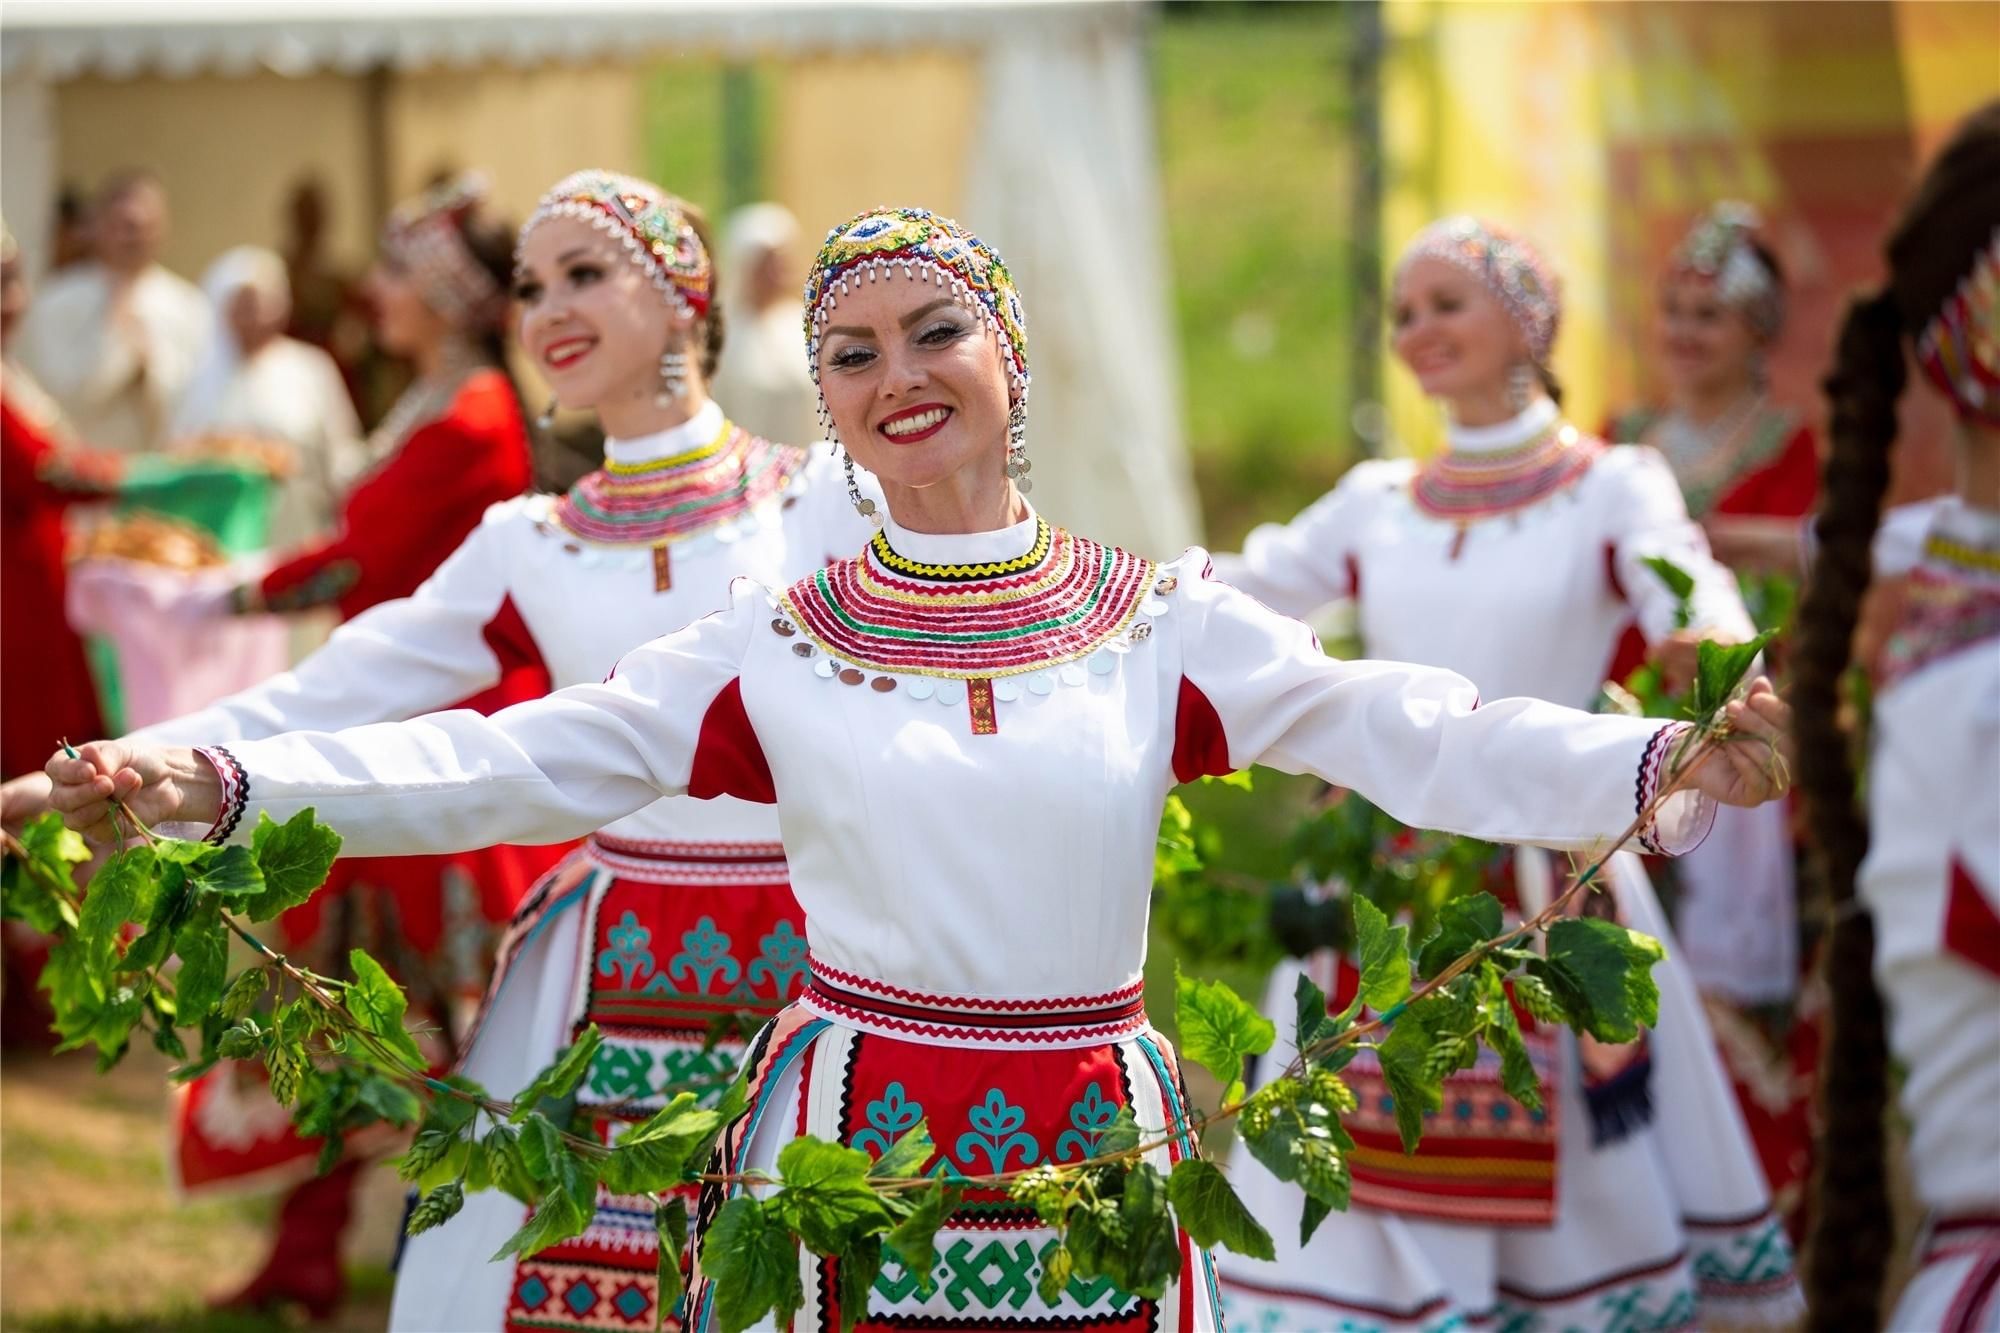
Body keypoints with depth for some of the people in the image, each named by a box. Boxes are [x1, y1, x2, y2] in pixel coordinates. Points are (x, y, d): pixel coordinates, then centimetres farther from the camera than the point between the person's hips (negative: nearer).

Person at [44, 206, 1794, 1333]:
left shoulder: (1160, 625, 2)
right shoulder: (779, 644, 2)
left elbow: (1426, 741, -8)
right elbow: (512, 767, -4)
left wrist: (1662, 765, -27)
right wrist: (211, 783, -16)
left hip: (1097, 1143, 0)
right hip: (849, 1135, 0)